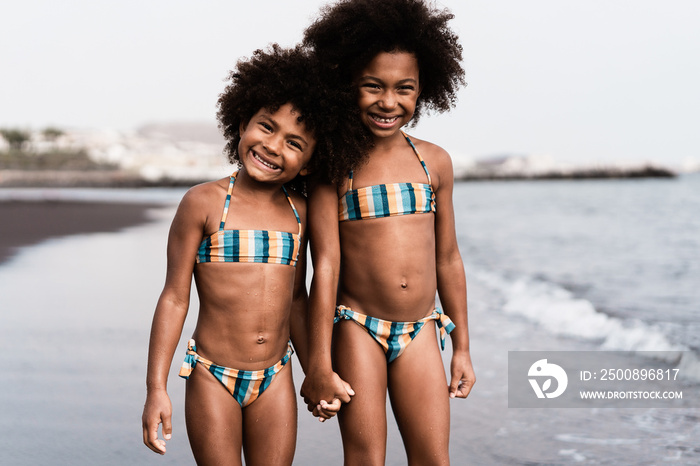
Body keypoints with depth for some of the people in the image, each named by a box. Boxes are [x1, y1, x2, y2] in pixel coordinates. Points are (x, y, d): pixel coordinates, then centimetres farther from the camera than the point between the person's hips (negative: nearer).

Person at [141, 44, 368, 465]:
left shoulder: (299, 212, 5)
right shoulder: (204, 202, -9)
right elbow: (175, 297, -6)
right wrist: (157, 389, -8)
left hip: (275, 379, 4)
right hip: (213, 378, -4)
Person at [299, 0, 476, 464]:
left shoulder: (435, 162, 5)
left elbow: (448, 259, 11)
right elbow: (326, 264, -9)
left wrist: (462, 348, 13)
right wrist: (320, 365, -10)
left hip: (420, 332, 3)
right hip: (357, 331, -3)